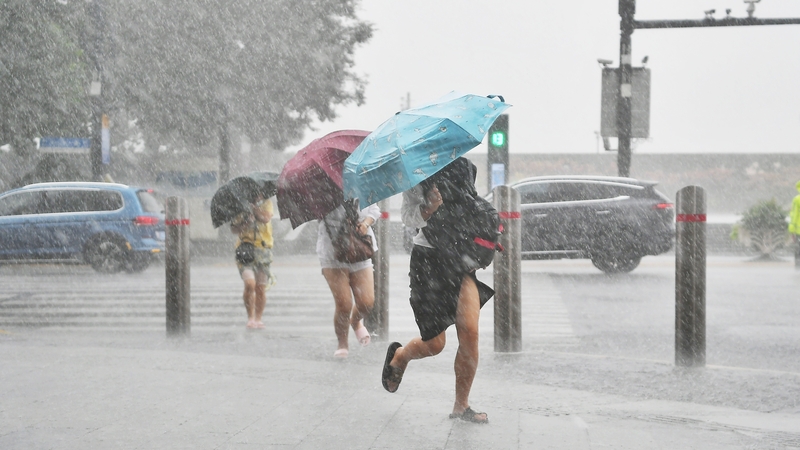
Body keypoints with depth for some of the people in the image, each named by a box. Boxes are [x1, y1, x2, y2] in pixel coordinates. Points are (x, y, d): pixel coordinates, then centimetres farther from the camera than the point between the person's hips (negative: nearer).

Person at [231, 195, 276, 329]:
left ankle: (258, 319, 15)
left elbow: (267, 218, -11)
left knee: (261, 288, 2)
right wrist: (244, 225, -12)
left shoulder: (266, 203, 9)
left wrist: (253, 208, -20)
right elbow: (233, 228, 8)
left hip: (263, 250, 2)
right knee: (249, 283, -18)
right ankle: (250, 318, -5)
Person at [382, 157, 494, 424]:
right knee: (434, 344, -1)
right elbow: (408, 217, -10)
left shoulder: (464, 168, 9)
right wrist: (429, 208, -29)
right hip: (428, 259, -4)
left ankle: (461, 406, 0)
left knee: (469, 332, -12)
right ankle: (399, 356, 35)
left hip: (461, 258, 4)